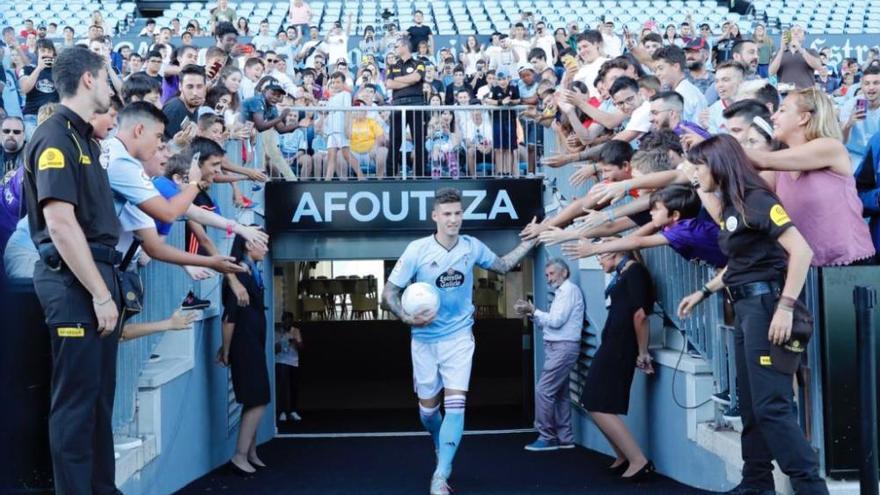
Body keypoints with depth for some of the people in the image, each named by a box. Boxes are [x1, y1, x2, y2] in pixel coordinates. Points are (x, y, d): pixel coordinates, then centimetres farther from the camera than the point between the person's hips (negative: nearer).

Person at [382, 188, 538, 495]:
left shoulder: (472, 247, -5)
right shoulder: (417, 250, -14)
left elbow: (503, 265, 15)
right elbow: (388, 295, -11)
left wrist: (531, 241, 6)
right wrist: (407, 317, -28)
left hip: (459, 337, 1)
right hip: (425, 339, 0)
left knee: (455, 402, -15)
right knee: (428, 408, 9)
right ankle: (443, 451, 41)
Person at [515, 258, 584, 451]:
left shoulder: (569, 290, -9)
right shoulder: (562, 292, 21)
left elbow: (556, 321, -18)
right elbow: (550, 323, 14)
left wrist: (533, 311, -10)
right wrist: (531, 313, 1)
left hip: (562, 347, -10)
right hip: (558, 347, 10)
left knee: (543, 391, -11)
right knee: (559, 394, 11)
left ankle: (547, 437, -7)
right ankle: (564, 438, 14)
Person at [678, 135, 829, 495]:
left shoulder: (755, 200, -14)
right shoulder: (731, 207, 14)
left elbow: (801, 250, -22)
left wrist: (786, 307, -26)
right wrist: (704, 292, 26)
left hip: (766, 304, -10)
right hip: (745, 307, 10)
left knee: (771, 405, -11)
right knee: (751, 405, 13)